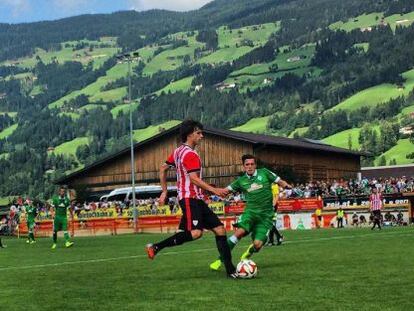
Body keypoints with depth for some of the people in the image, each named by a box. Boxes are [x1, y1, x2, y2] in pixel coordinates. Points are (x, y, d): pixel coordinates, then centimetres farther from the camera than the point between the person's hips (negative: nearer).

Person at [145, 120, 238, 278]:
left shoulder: (178, 151, 18)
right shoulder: (190, 154, -12)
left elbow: (162, 169, 23)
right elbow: (194, 178, -22)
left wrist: (164, 192, 24)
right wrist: (214, 190, -24)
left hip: (197, 200, 11)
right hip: (190, 198, -11)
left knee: (220, 229, 5)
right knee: (196, 233, -27)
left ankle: (230, 270, 4)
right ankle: (156, 247, -19)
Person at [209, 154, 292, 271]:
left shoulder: (264, 173, 4)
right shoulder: (241, 181, 8)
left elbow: (280, 182, 8)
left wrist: (287, 186, -13)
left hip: (266, 215, -1)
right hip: (251, 212, 1)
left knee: (257, 244, -13)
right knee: (240, 231, -28)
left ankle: (247, 254, 25)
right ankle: (220, 259, -19)